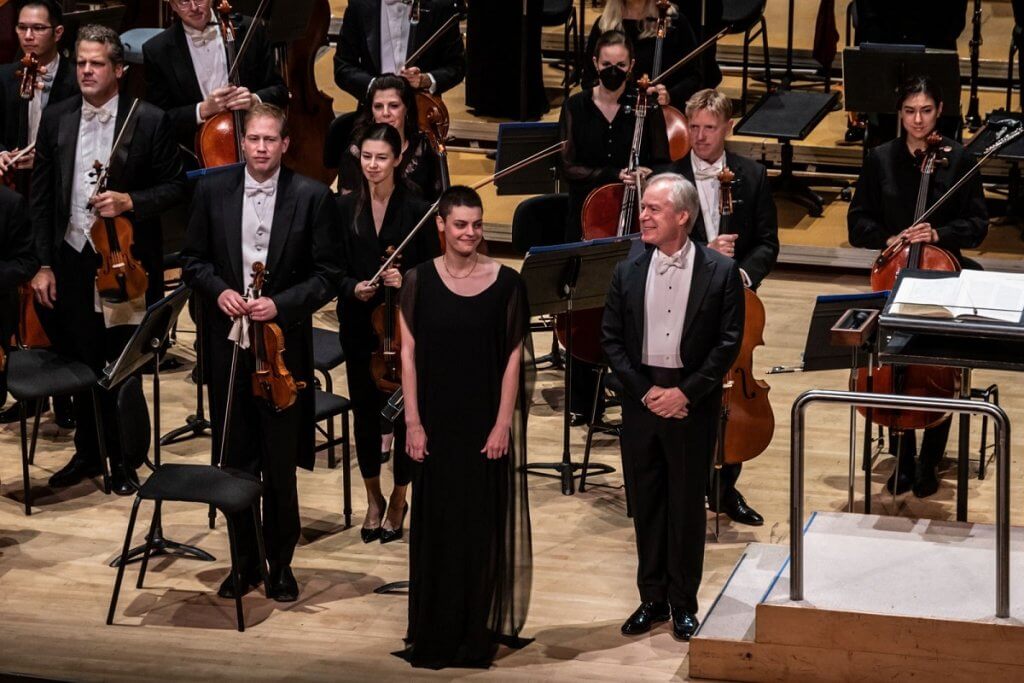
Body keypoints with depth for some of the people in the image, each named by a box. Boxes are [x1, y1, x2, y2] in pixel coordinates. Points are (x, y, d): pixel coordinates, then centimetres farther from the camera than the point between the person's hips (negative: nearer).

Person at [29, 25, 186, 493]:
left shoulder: (149, 121, -7)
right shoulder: (56, 119, 2)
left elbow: (175, 187, -2)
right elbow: (41, 196, 5)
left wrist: (130, 201, -20)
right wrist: (43, 264, 1)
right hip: (71, 261, 3)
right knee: (80, 364, 12)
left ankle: (123, 460, 20)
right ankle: (87, 452, 29)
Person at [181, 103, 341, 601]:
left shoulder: (312, 197, -4)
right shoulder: (212, 192, 3)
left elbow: (328, 275, -3)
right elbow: (193, 261, 9)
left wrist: (281, 304, -16)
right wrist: (219, 290, -10)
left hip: (283, 343, -2)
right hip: (227, 342, 2)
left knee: (280, 464, 4)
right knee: (235, 461, 8)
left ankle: (280, 564, 17)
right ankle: (244, 561, 20)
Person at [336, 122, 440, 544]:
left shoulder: (417, 210, -6)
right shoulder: (345, 208, 1)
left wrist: (406, 281, -22)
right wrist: (354, 288, -14)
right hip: (359, 325, 2)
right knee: (365, 410, 9)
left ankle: (399, 498, 23)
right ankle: (373, 498, 26)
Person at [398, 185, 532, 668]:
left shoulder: (505, 282, -3)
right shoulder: (420, 280, 0)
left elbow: (514, 357, -3)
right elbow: (409, 353, 0)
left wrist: (503, 423, -9)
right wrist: (413, 423, -5)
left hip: (486, 421, -1)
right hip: (437, 420, 1)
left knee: (483, 525, 3)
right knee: (436, 525, 7)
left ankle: (478, 633, 12)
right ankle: (434, 634, 16)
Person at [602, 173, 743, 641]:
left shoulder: (720, 272, -5)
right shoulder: (628, 272, 3)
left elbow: (728, 342, -7)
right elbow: (611, 340, 4)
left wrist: (686, 392, -13)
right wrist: (644, 390, -8)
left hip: (692, 404, -3)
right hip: (640, 401, 3)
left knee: (687, 504, 5)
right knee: (645, 502, 9)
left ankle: (683, 602, 16)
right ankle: (652, 598, 20)